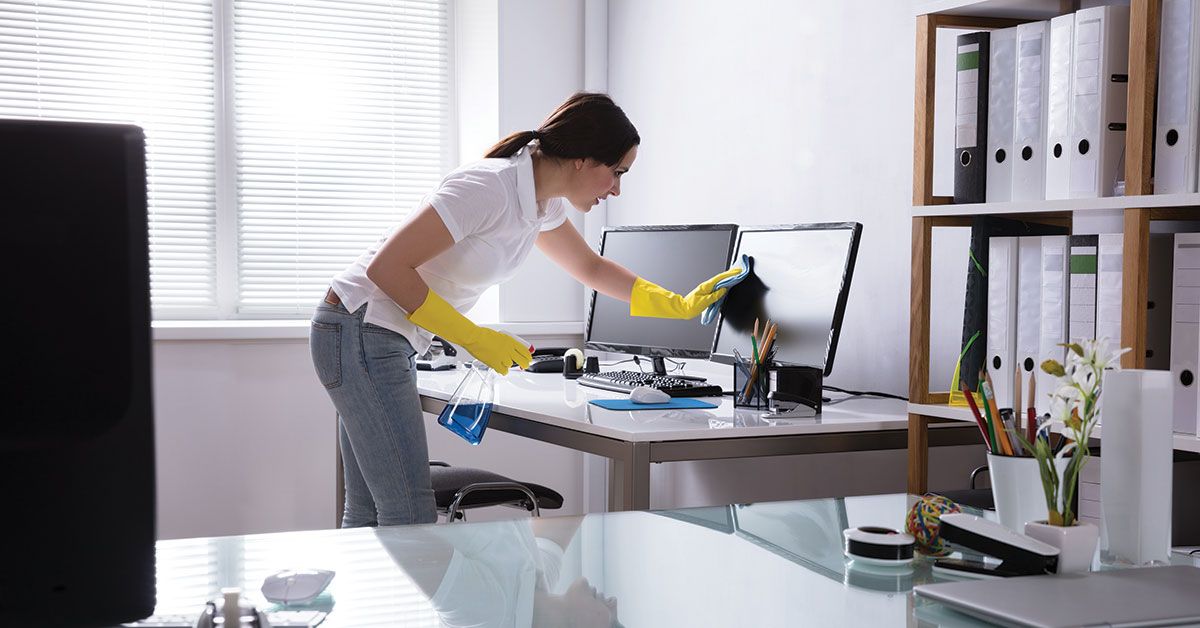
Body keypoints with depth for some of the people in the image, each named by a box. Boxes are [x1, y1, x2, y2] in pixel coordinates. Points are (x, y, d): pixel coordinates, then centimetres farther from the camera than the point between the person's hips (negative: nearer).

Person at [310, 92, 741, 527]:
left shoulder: (543, 205, 6)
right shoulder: (489, 189, -23)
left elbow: (591, 268, 24)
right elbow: (386, 266, -23)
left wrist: (680, 306, 21)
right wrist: (473, 337, -19)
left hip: (382, 340, 10)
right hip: (361, 333, -10)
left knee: (368, 517, 12)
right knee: (412, 521, -12)